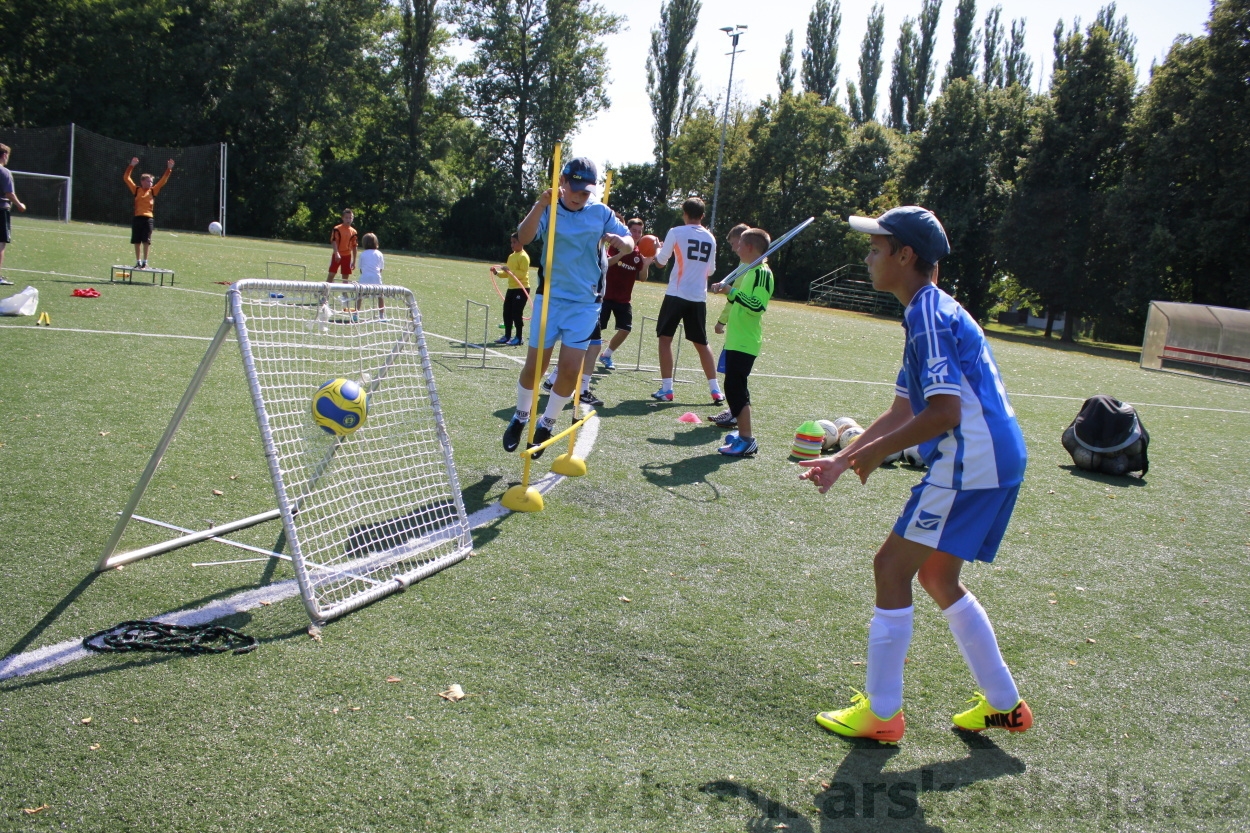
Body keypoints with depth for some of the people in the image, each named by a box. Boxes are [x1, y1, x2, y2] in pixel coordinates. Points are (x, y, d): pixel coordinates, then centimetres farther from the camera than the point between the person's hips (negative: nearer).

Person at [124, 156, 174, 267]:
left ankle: (145, 262, 1)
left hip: (148, 219, -1)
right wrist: (131, 166, -3)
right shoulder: (136, 190, 7)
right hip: (137, 218, 1)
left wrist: (169, 169, -2)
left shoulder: (153, 191, 8)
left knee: (146, 241, -4)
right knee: (137, 241, 6)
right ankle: (138, 262, 16)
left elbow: (163, 181, 5)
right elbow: (126, 178, 4)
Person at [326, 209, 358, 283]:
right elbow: (334, 242, -14)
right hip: (337, 255, -3)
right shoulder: (337, 229, -6)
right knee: (331, 274, -5)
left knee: (346, 277, 6)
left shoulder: (353, 232, 4)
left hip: (347, 256, 3)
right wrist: (337, 253, -29)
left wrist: (354, 261, 10)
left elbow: (354, 247, 10)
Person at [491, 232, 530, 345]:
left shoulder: (523, 256, -11)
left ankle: (518, 338, 2)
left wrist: (510, 270, -26)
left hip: (521, 289, -9)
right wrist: (497, 272, 5)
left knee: (517, 313, -6)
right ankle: (507, 336, 17)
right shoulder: (511, 256, 15)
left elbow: (522, 274, -20)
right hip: (511, 288, 9)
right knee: (507, 313, 9)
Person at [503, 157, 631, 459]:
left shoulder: (601, 213, 1)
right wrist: (541, 205, -39)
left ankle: (546, 425, 17)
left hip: (585, 302, 1)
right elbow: (524, 237, -23)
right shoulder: (548, 209, -6)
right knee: (535, 365, 0)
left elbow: (629, 243, 3)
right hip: (550, 298, -1)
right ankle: (520, 417, 26)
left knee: (570, 369, -5)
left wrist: (620, 241, -21)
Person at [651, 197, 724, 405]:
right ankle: (716, 390, 10)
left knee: (665, 338, 4)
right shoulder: (710, 238, 9)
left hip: (676, 294, -4)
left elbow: (661, 261, 4)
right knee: (701, 344, 12)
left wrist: (656, 250, 24)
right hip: (699, 297, 4)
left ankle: (666, 389, -2)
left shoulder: (676, 232, -4)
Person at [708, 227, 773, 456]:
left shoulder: (762, 273, -14)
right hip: (736, 338, 10)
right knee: (736, 386, 14)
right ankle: (743, 433, 23)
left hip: (745, 342, -10)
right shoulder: (748, 270, 16)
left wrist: (732, 292, -25)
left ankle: (747, 440, -9)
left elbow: (758, 306, -26)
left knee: (735, 386, -12)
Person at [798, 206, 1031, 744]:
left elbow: (944, 412, -24)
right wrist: (842, 458, 16)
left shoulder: (929, 315, -15)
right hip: (995, 461, 10)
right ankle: (1003, 704, 29)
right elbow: (901, 412, 20)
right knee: (938, 577, 19)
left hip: (969, 464, -10)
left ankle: (881, 712, 8)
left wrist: (876, 452, -12)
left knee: (892, 568, -3)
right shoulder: (929, 314, 17)